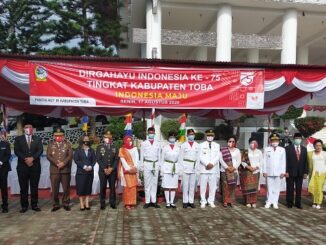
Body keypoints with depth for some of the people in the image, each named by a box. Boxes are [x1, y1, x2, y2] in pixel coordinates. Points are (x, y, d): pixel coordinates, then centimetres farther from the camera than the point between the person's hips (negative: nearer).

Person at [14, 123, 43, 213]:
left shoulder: (37, 139, 12)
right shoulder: (18, 139, 10)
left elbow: (40, 150, 0)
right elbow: (16, 151, -2)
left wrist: (32, 158, -16)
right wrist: (25, 159, -15)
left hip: (35, 166, 1)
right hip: (22, 166, 0)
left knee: (34, 187, 3)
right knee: (23, 187, 2)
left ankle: (34, 205, 10)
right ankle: (24, 206, 10)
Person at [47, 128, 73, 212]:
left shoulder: (68, 144, 11)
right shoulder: (50, 145, 13)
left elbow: (70, 155, 0)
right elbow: (48, 156, 1)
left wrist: (63, 163, -14)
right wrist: (57, 163, -12)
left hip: (66, 170, 0)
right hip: (54, 170, 0)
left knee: (66, 188, 3)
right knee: (54, 188, 1)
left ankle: (66, 204, 14)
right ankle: (56, 204, 12)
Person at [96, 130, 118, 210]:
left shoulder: (114, 147, 9)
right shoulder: (99, 147, 4)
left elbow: (116, 159, 4)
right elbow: (98, 159, -2)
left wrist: (111, 168, -8)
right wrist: (104, 169, -10)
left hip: (113, 170, 1)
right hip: (103, 170, -1)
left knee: (112, 187, 4)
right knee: (103, 187, 2)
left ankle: (113, 203, 13)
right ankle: (102, 203, 11)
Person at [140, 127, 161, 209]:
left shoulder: (157, 144, 10)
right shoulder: (144, 143, 4)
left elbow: (159, 155, 12)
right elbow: (141, 155, 5)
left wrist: (159, 165, 7)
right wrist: (141, 166, 1)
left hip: (155, 164, 2)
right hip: (147, 164, -2)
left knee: (154, 183, 5)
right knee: (147, 183, 0)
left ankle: (153, 201, 12)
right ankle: (147, 201, 6)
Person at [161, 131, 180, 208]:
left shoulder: (178, 148, 7)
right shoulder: (165, 148, 1)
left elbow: (180, 159, 9)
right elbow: (162, 159, 3)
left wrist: (180, 170, 3)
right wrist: (162, 170, -2)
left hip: (175, 168, 2)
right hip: (167, 168, -2)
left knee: (174, 186, 6)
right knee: (167, 186, 0)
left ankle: (172, 202, 15)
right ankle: (167, 202, 9)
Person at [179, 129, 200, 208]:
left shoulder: (197, 145, 10)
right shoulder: (183, 145, 5)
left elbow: (198, 158, 10)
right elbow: (181, 157, 4)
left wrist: (196, 167, 0)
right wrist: (182, 167, -5)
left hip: (194, 168, 2)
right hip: (185, 167, -2)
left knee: (192, 185, 5)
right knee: (185, 185, -1)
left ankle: (191, 201, 11)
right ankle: (185, 201, 6)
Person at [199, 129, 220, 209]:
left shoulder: (217, 145, 14)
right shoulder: (202, 145, 7)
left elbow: (217, 156, 4)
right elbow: (201, 156, -2)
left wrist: (212, 164, -11)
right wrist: (207, 164, -14)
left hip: (213, 168, 2)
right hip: (204, 168, -2)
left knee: (213, 186, 4)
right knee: (203, 186, -1)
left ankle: (211, 201, 14)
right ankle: (203, 202, 7)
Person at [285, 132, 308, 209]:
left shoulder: (304, 149, 10)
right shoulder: (288, 148, -3)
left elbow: (306, 161, 9)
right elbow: (286, 161, -6)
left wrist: (305, 172, 2)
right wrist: (286, 171, -11)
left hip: (300, 173, 3)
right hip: (290, 172, -3)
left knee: (299, 189, 8)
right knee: (290, 188, 5)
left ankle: (298, 203, 18)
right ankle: (289, 203, 15)